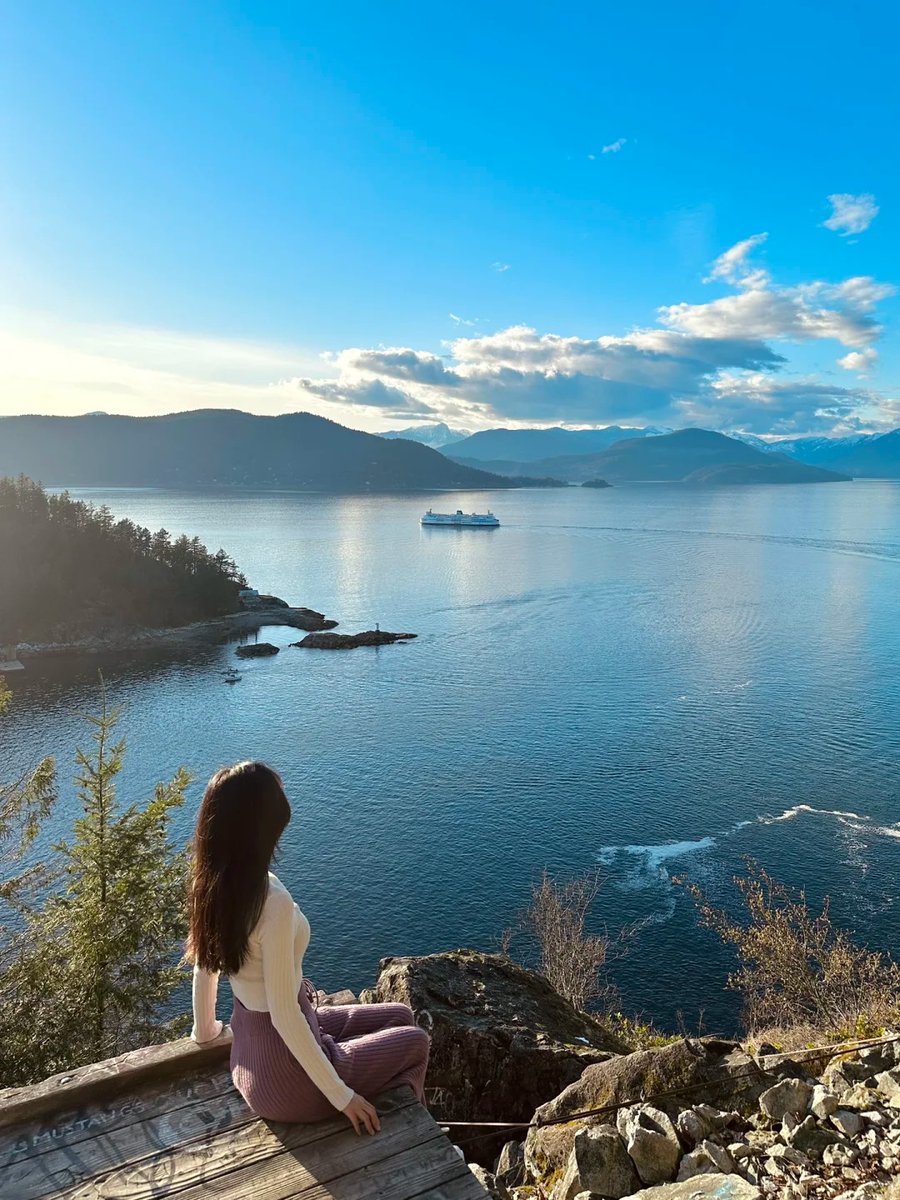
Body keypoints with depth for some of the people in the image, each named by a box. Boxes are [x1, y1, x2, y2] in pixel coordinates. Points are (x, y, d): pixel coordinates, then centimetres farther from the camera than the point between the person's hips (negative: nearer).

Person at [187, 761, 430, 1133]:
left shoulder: (212, 880, -9)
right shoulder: (273, 902, -34)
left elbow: (205, 964, 5)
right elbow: (284, 1016, -29)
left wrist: (205, 1029, 22)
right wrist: (341, 1096, -18)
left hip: (250, 1051, 8)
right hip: (286, 1078, -7)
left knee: (400, 1017, 21)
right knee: (415, 1042, 15)